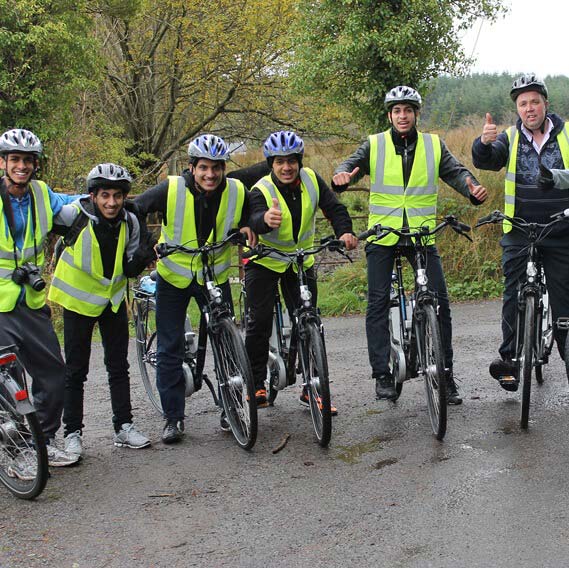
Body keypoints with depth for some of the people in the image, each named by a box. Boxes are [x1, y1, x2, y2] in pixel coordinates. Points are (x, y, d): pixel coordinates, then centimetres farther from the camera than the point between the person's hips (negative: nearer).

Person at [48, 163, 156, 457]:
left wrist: (143, 255, -21)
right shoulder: (74, 215, -21)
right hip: (78, 299, -3)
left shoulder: (130, 223, -9)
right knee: (76, 370, 2)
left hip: (113, 298, 4)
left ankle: (124, 427, 19)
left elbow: (129, 270, -4)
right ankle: (72, 433, 13)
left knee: (119, 366, 9)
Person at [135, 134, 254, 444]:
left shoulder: (237, 192, -12)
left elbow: (250, 221, 9)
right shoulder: (171, 189, -20)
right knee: (169, 349, 1)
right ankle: (173, 417, 12)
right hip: (174, 276, -1)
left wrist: (249, 232, -12)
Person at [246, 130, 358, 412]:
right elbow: (255, 218, -42)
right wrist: (266, 219, -67)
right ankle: (256, 385, 8)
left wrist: (345, 231, -37)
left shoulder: (311, 180, -11)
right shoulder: (261, 191, -22)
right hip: (263, 261, -3)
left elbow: (334, 208, -15)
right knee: (259, 323, -6)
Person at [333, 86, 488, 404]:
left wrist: (473, 189, -22)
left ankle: (445, 373, 8)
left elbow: (455, 171, -1)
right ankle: (382, 374, 9)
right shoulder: (374, 145, 4)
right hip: (381, 235, -1)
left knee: (439, 301, -3)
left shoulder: (434, 145, 7)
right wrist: (342, 176, -30)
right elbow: (353, 164, -6)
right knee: (378, 303, -1)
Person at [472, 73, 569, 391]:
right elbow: (486, 161, -12)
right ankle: (509, 359, 8)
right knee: (514, 295, 2)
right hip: (519, 232, 1)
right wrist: (484, 143, -34)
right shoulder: (510, 139, 5)